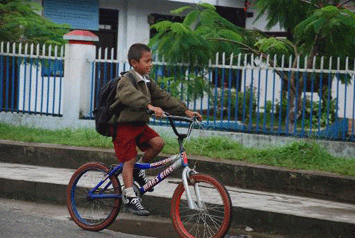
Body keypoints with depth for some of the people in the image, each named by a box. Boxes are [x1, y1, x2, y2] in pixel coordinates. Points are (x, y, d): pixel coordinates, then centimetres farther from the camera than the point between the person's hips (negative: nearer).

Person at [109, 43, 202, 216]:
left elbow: (163, 97, 7)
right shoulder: (127, 81, -16)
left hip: (139, 124, 7)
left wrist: (185, 111, -3)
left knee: (158, 143, -12)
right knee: (129, 159, -10)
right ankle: (129, 196, -5)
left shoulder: (147, 82, 11)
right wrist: (150, 106, -53)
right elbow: (132, 96, -36)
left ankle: (138, 168, 9)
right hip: (123, 125, -7)